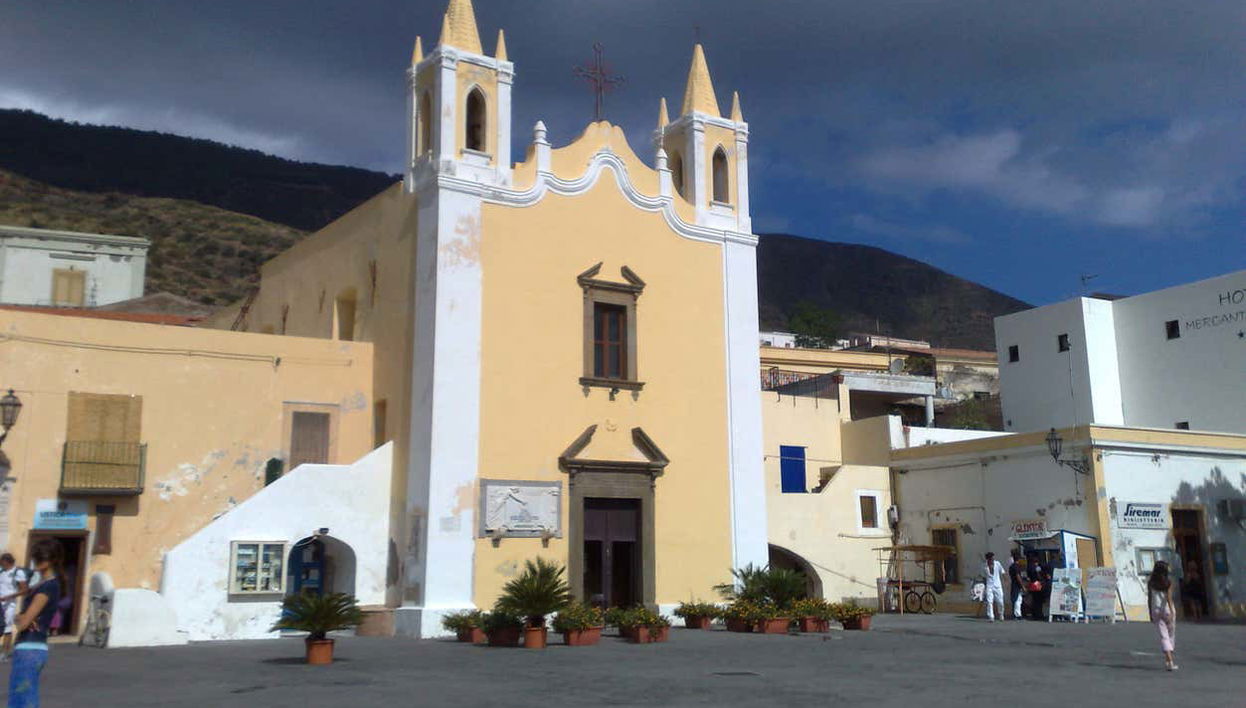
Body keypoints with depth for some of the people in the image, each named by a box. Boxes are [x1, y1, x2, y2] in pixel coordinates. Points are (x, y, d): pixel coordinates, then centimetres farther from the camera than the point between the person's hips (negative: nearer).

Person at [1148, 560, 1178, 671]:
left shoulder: (1150, 582, 3)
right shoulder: (1168, 581, -4)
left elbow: (1149, 599, 5)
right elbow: (1169, 597, -14)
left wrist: (1151, 614, 13)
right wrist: (1171, 612, -18)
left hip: (1156, 610, 2)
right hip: (1167, 609, -2)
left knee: (1163, 636, -2)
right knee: (1171, 634, 16)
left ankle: (1170, 661, -16)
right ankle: (1168, 661, 20)